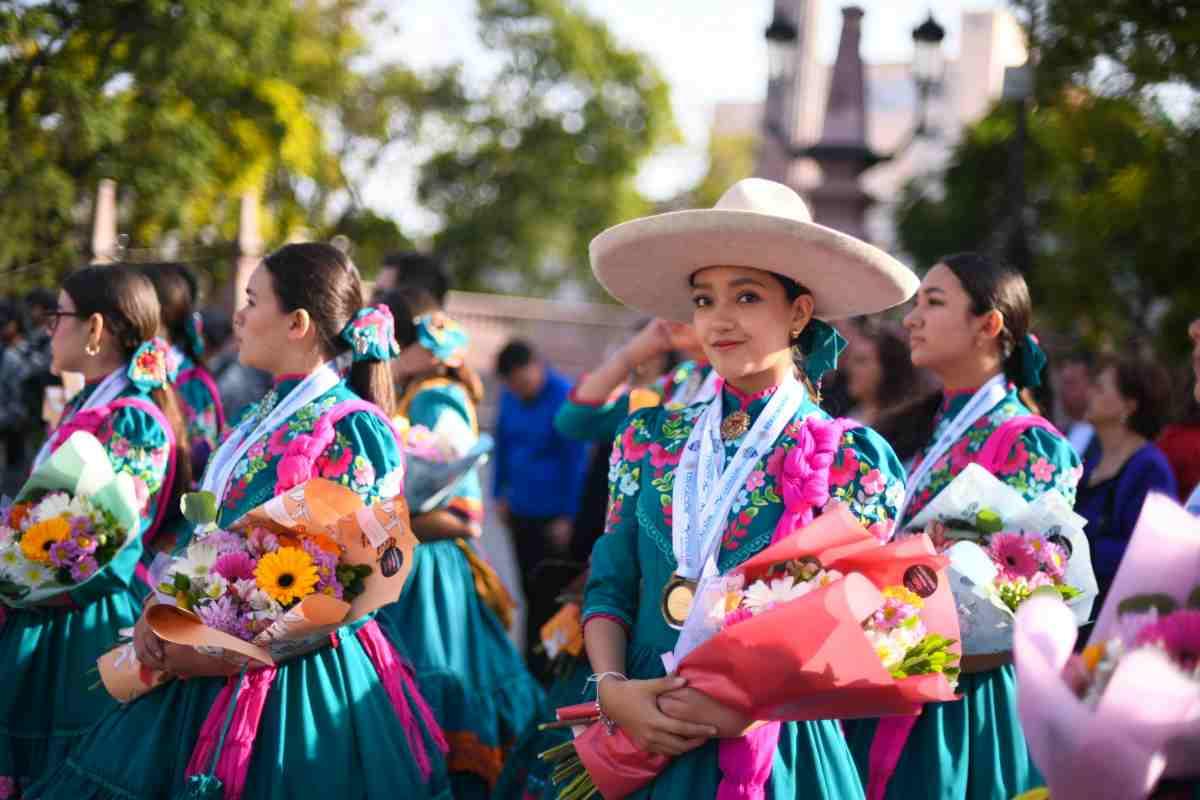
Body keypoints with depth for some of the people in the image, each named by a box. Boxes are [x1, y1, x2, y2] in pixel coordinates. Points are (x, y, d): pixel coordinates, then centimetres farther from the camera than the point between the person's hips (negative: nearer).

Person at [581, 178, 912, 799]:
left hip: (780, 750, -3)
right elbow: (610, 585, 5)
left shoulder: (852, 460, -5)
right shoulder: (650, 440, 6)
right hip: (644, 737, 3)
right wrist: (611, 688, -13)